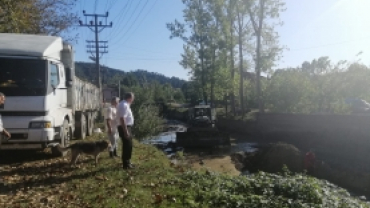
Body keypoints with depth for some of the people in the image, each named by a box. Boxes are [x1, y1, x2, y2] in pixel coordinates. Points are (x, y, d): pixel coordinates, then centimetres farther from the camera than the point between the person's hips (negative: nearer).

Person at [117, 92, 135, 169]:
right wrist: (126, 131, -27)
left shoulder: (125, 104, 14)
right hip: (125, 128, -11)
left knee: (128, 145, 18)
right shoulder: (124, 105, -20)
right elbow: (122, 119, -27)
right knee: (127, 146, -2)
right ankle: (126, 164, 7)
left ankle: (127, 162, 30)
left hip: (126, 127, 11)